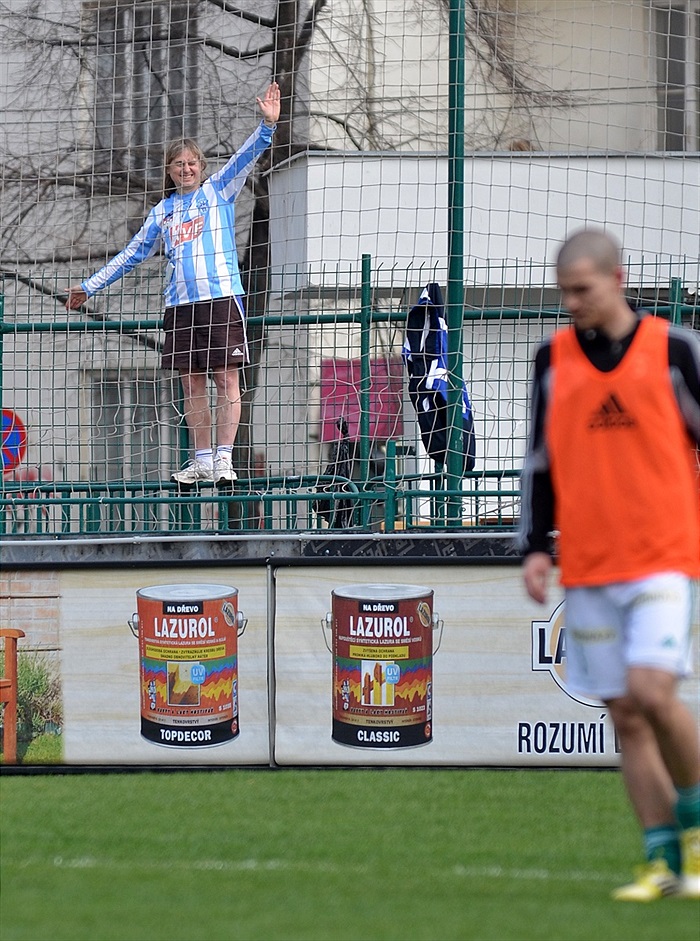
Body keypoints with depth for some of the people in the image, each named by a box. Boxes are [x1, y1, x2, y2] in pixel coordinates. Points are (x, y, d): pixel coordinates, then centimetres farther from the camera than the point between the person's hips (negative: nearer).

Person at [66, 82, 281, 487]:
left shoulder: (218, 191, 7)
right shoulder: (162, 212, 17)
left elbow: (246, 158, -7)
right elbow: (133, 253, 23)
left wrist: (267, 126, -24)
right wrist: (89, 287, 25)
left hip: (221, 298, -4)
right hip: (180, 304, 4)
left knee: (227, 379, -7)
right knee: (192, 384, 4)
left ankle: (224, 458, -9)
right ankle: (202, 461, 9)